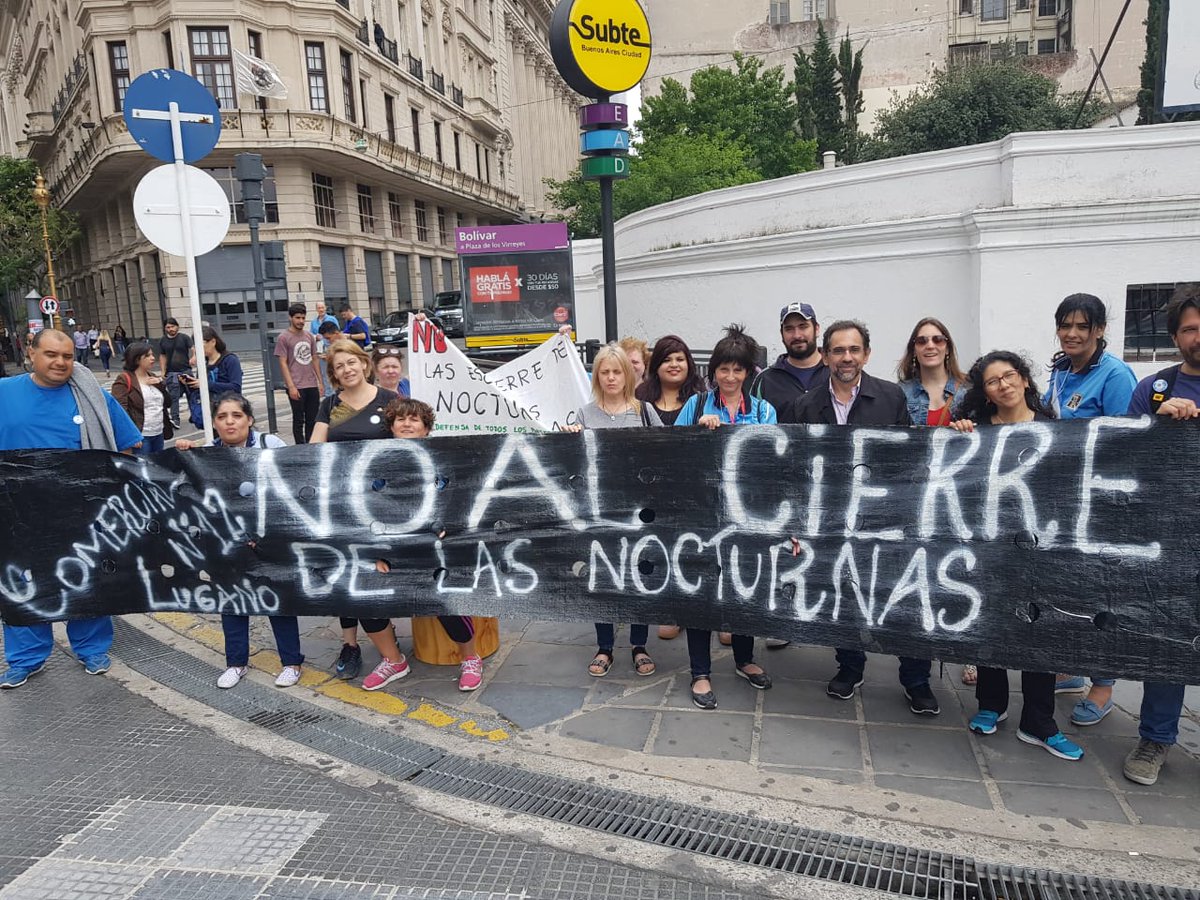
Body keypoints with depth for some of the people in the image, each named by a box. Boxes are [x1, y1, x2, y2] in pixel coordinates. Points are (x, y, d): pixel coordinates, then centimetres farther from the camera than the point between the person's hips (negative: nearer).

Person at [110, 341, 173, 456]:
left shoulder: (153, 377, 16)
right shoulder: (124, 380, -8)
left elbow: (168, 402, 14)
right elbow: (120, 410, -16)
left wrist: (160, 384, -2)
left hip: (159, 435, 7)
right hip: (140, 437, -7)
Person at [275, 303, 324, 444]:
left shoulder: (309, 336, 10)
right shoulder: (283, 337, -5)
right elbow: (283, 363, -8)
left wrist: (320, 382, 10)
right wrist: (291, 386, -14)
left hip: (312, 386, 5)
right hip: (296, 387, -5)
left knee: (312, 420, 9)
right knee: (299, 420, 3)